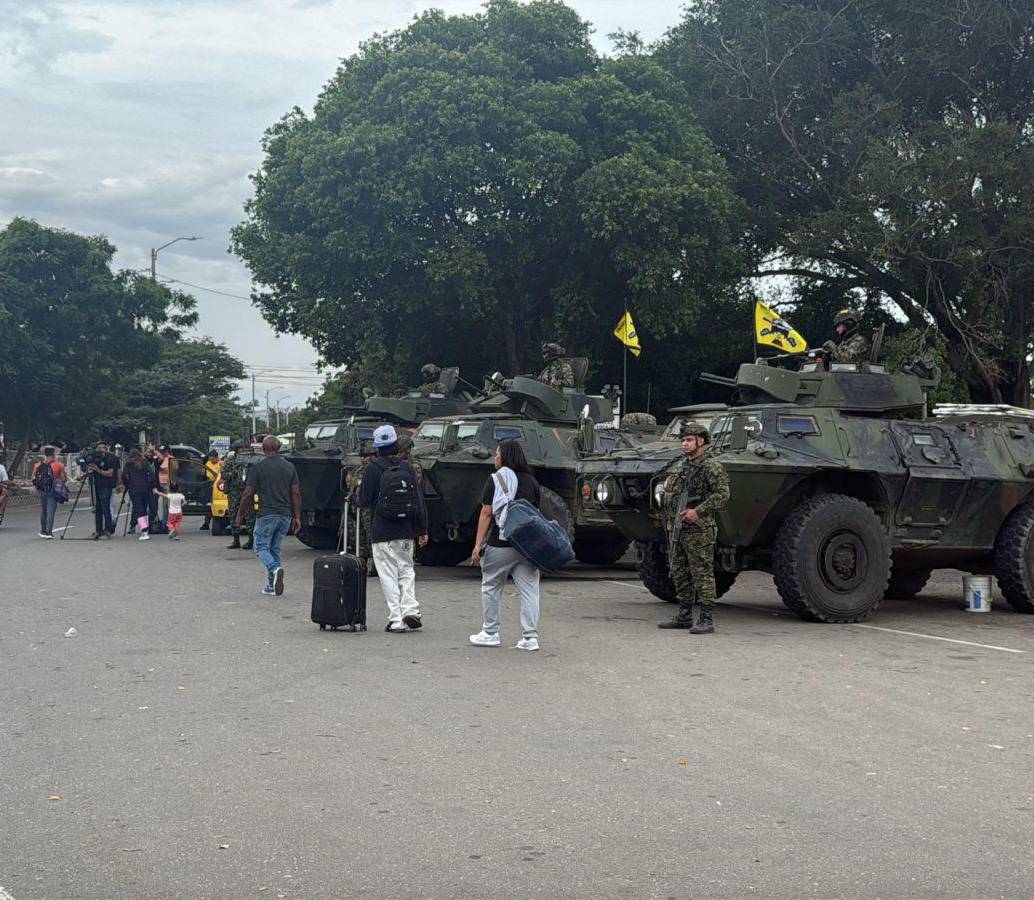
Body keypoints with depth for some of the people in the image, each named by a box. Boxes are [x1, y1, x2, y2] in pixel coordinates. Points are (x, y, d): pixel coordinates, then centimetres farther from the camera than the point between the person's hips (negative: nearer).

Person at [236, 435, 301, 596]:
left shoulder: (258, 467, -7)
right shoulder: (289, 467, 6)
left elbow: (248, 494, -6)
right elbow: (296, 494, 5)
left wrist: (240, 515, 6)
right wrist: (297, 517, 11)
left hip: (266, 515, -5)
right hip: (285, 515, 5)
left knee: (261, 547, 4)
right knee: (276, 548, 13)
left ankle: (275, 569, -24)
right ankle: (272, 586, 11)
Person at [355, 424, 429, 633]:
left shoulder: (373, 469, -9)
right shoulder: (407, 468, 3)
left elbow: (364, 501, -7)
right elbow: (419, 500, 3)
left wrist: (356, 499, 17)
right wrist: (422, 530, 9)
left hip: (382, 532, -4)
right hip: (405, 531, 4)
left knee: (388, 575, 1)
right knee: (406, 570, 16)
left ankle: (396, 619, -1)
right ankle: (410, 610, 0)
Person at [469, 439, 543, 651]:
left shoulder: (496, 480, -6)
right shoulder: (531, 481, 8)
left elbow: (486, 514, -9)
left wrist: (478, 544, -7)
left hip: (500, 544, -4)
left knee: (491, 587, 12)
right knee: (529, 590, 4)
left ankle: (490, 633, 19)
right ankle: (530, 637, 1)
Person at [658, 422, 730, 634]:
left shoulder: (711, 466, -8)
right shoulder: (678, 465, 16)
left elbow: (722, 494, -17)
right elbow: (668, 492, 24)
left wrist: (698, 511, -22)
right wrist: (668, 521, 14)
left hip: (698, 530, -8)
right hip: (675, 528, 8)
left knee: (702, 574, -7)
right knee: (679, 573, 12)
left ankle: (706, 620, -6)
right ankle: (684, 616, 21)